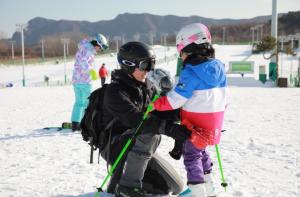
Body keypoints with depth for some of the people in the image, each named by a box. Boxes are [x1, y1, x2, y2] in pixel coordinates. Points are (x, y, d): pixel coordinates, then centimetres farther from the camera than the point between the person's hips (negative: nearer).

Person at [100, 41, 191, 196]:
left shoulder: (147, 86, 3)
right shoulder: (115, 91, -21)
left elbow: (161, 113, -2)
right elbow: (136, 119, -35)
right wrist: (170, 128, -45)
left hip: (139, 148, 7)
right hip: (115, 147, -7)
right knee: (148, 132, -35)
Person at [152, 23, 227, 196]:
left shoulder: (190, 73, -21)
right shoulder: (218, 67, 1)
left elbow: (174, 100, -22)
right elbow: (224, 94, 10)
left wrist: (154, 105, -13)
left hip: (195, 123, -8)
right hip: (214, 120, 8)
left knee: (191, 155, 8)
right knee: (201, 151, 24)